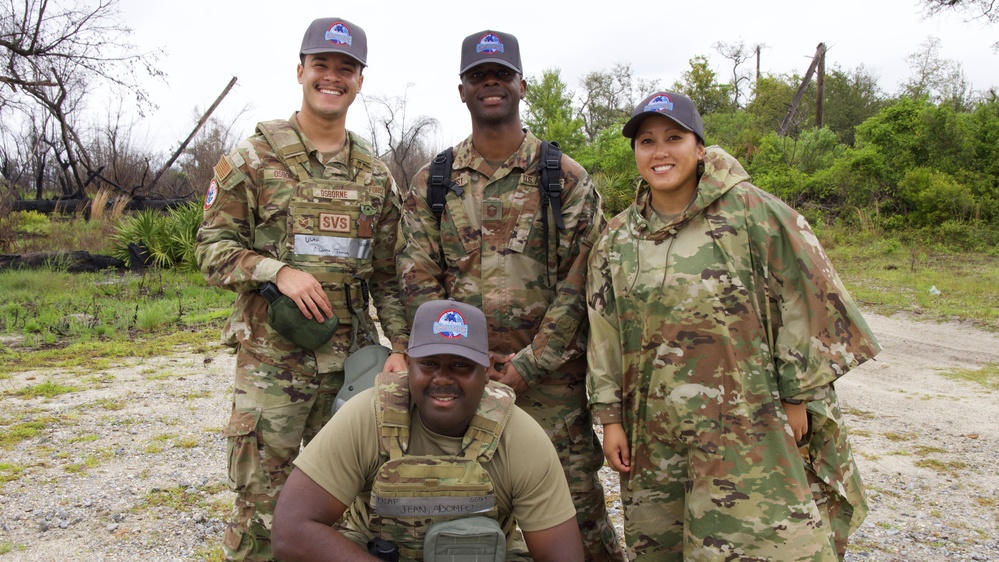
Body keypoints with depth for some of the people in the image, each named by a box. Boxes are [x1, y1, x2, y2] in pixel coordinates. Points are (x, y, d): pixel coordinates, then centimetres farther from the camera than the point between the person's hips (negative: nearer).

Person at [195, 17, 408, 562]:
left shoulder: (376, 175, 9)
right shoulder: (253, 158, -1)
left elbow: (388, 272, 11)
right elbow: (213, 246, -2)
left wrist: (401, 344, 1)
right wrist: (277, 271, -19)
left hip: (350, 356, 4)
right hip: (270, 358, -3)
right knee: (261, 498, 4)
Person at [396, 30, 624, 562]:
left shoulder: (567, 178, 0)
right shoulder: (430, 183, 7)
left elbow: (577, 284, -5)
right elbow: (419, 282, 3)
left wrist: (525, 367, -10)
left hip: (550, 377, -2)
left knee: (577, 505, 3)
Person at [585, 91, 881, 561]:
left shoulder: (752, 212, -5)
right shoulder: (617, 238, 7)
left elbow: (805, 302, -4)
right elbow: (604, 337, 9)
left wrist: (797, 398, -4)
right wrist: (610, 418, 6)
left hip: (747, 428, -4)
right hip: (655, 436, 4)